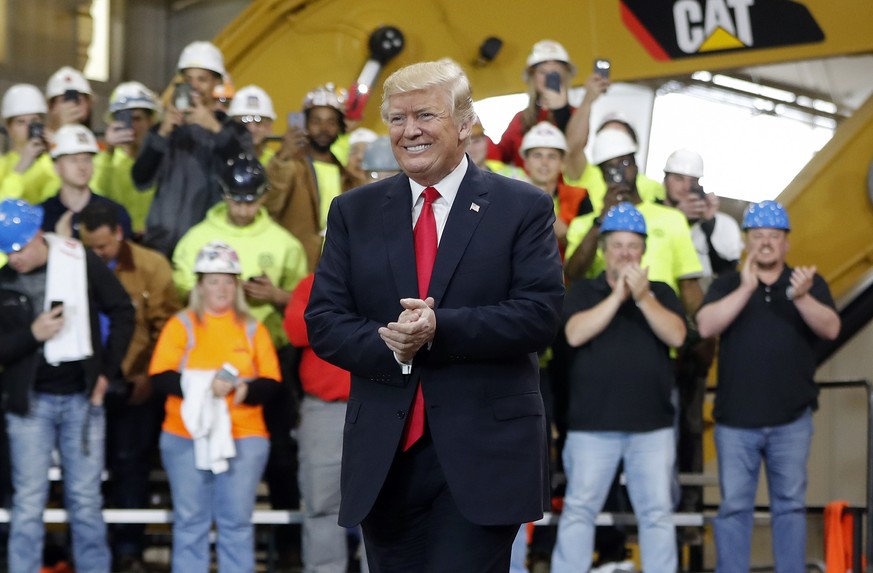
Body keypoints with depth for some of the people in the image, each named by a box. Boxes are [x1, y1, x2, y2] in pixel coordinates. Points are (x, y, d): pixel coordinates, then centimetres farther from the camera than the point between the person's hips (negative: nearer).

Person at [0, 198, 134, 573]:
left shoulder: (81, 261, -5)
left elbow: (122, 312, 5)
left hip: (82, 398, 0)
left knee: (86, 500, 7)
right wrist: (32, 335, -19)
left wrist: (108, 371, 2)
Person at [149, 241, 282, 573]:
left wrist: (245, 388, -15)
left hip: (244, 436, 1)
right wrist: (202, 385, -17)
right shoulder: (181, 325, 7)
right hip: (186, 436, -1)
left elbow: (271, 384, 5)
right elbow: (160, 377, -4)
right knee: (190, 520, 1)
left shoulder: (253, 329, 12)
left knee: (237, 520, 0)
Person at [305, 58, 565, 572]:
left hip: (483, 457, -3)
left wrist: (439, 329, -20)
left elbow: (541, 313, -8)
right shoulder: (354, 212, 12)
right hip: (384, 457, 3)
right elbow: (323, 321, 5)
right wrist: (390, 346, -15)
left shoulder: (523, 208, 3)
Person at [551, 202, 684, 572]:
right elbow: (574, 334, -10)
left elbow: (676, 335, -5)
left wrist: (643, 297, -15)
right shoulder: (583, 292, 9)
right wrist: (618, 296, -12)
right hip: (592, 424, -1)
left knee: (657, 512, 1)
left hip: (652, 425, 1)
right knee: (579, 509, -2)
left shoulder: (661, 293, 12)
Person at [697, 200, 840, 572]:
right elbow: (706, 327, -11)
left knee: (790, 505, 5)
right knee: (734, 507, 2)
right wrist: (745, 288, -21)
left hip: (792, 419, 0)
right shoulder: (727, 284, 5)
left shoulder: (809, 282, 4)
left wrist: (801, 297, -27)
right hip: (735, 419, 0)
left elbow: (831, 329, -9)